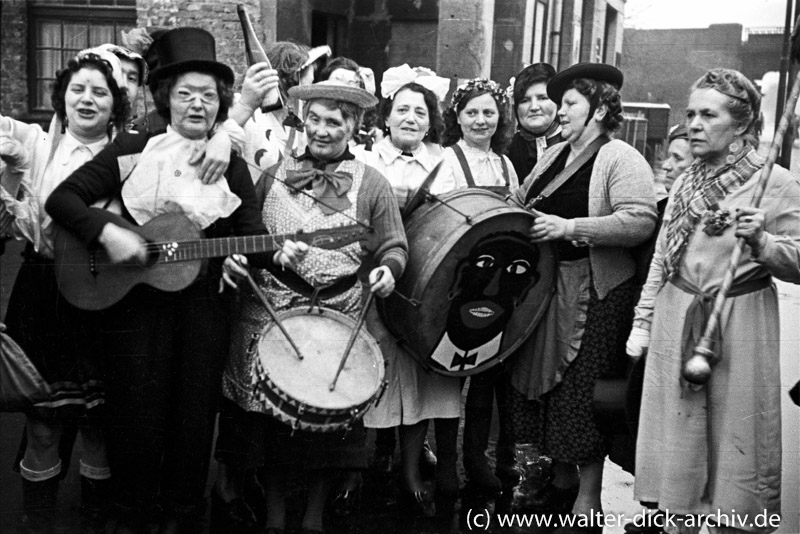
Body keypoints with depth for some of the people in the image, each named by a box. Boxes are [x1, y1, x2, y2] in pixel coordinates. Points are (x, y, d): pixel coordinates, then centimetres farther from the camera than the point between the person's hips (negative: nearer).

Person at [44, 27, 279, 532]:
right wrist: (108, 231, -17)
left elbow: (253, 236, 1)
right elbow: (62, 197, -1)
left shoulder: (232, 167, 6)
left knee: (194, 417, 6)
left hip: (203, 305, 2)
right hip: (134, 300, -1)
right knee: (137, 416, 3)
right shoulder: (133, 149, 2)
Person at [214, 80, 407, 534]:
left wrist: (387, 269, -17)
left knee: (327, 420, 6)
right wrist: (233, 256, -4)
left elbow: (394, 247, 4)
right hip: (268, 314, 2)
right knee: (269, 415, 7)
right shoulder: (275, 174, 11)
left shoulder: (371, 184, 5)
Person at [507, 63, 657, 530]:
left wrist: (570, 227, -25)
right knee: (546, 381, 12)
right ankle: (562, 478, 31)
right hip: (544, 285, 7)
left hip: (594, 291, -7)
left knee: (583, 391, -2)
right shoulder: (554, 156, 14)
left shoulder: (621, 159, -10)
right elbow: (522, 203, 26)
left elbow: (640, 222, -23)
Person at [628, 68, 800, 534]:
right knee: (676, 442, 10)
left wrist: (761, 242, -26)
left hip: (740, 325, -4)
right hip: (676, 321, 5)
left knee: (733, 440, 1)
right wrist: (643, 322, 13)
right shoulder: (687, 183, 10)